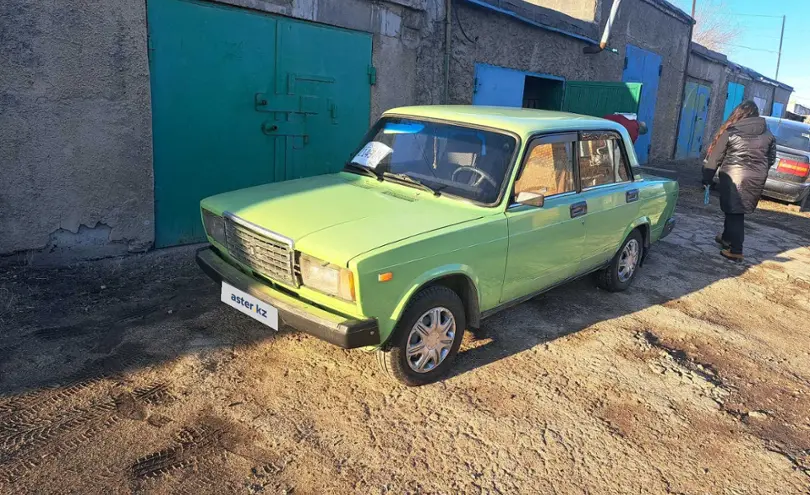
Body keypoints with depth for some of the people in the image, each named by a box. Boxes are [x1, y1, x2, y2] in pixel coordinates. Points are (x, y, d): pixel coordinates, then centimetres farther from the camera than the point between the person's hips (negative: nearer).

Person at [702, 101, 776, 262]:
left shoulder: (731, 132, -5)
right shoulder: (767, 133, 7)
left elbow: (715, 156, -3)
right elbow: (771, 157, 13)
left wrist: (707, 177, 5)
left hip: (734, 177, -4)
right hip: (757, 178, 4)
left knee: (734, 212, 2)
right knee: (737, 211, 20)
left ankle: (735, 251, 1)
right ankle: (727, 238, 37)